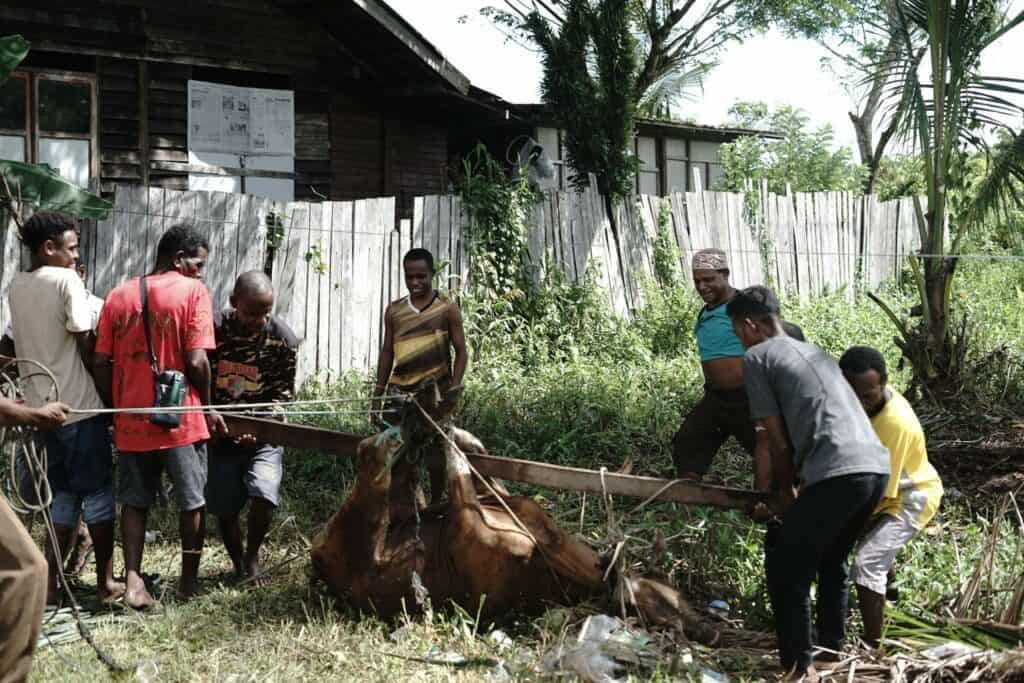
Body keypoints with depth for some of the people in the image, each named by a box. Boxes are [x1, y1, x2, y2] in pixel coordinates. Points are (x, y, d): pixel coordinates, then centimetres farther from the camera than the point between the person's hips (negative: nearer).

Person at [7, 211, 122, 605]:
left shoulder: (17, 286, 9)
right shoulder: (67, 280, -13)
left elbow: (25, 343, 14)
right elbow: (86, 347, -13)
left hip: (41, 405, 7)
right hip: (79, 406, -7)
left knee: (64, 494, 14)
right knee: (98, 492, 5)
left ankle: (50, 584, 10)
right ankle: (105, 583, 11)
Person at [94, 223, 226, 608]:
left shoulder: (118, 296, 7)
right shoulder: (192, 292, -7)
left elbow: (101, 364, 4)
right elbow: (196, 362, -14)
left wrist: (114, 409, 14)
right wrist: (207, 407, 0)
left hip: (131, 420, 4)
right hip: (179, 418, -4)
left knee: (134, 500, 12)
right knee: (192, 500, 12)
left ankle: (133, 581, 3)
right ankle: (189, 580, 19)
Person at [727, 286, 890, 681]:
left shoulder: (757, 357, 6)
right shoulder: (813, 352, 29)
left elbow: (778, 438, 6)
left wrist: (786, 490, 21)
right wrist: (797, 485, 40)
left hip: (837, 473, -8)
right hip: (876, 466, 8)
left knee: (785, 566, 7)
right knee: (831, 559, 28)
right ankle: (833, 646, 38)